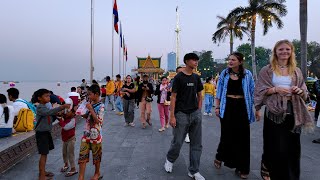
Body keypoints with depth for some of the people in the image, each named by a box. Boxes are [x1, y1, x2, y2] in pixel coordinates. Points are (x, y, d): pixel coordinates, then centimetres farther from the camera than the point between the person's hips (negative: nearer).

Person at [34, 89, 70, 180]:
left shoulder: (45, 107, 11)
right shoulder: (40, 108, -18)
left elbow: (50, 119, 12)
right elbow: (50, 112, -37)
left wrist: (56, 115, -6)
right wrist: (62, 107, -45)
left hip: (47, 132, 9)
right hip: (41, 133, -9)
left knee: (45, 153, 17)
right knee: (43, 154, -4)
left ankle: (43, 171, 30)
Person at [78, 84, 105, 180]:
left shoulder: (101, 106, -16)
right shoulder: (90, 104, 4)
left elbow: (98, 121, -23)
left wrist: (91, 109, -25)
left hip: (95, 135, -6)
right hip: (86, 134, 6)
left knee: (96, 155, 12)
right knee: (82, 155, 4)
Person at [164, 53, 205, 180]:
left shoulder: (196, 78, 10)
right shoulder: (179, 77, -5)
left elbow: (199, 96, 15)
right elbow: (173, 97, -8)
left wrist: (199, 111, 7)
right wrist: (172, 116, -12)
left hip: (195, 114, 5)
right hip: (181, 114, -5)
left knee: (196, 144, 6)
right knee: (177, 142, 3)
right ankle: (170, 160, 33)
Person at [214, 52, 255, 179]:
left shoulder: (247, 74, 1)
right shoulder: (224, 73, 3)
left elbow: (252, 92, 5)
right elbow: (219, 91, 6)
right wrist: (217, 107, 2)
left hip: (242, 108, 1)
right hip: (227, 107, 0)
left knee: (242, 137, 6)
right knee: (227, 135, 3)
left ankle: (242, 168, 21)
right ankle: (219, 157, 31)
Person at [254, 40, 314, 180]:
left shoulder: (296, 71, 12)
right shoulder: (267, 70, 1)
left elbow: (304, 92, 15)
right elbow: (260, 90, -3)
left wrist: (299, 91, -7)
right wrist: (275, 89, -17)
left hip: (293, 112, 4)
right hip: (274, 112, -3)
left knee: (292, 146, 9)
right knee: (276, 147, -1)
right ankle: (267, 168, 25)